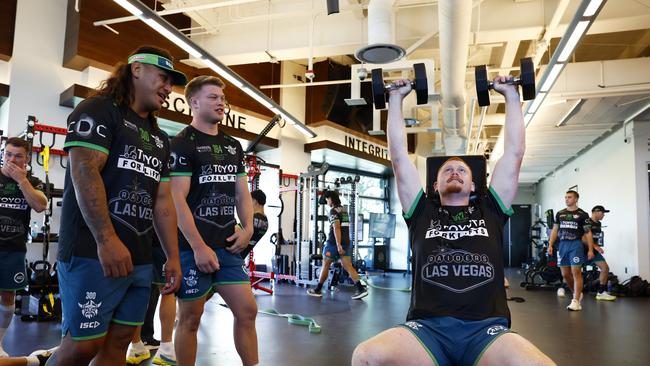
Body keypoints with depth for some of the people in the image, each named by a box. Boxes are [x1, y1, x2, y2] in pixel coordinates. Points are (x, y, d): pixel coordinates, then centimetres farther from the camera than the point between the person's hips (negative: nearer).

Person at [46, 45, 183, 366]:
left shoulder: (160, 138, 21)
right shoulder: (99, 110, -1)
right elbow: (84, 172, -15)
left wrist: (173, 256, 10)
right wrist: (106, 240, -24)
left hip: (140, 259, 7)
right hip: (94, 253, -7)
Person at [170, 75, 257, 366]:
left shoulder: (233, 146, 14)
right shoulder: (182, 144, -6)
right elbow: (177, 200, -14)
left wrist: (247, 228, 1)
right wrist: (198, 247, -18)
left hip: (227, 245, 6)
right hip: (193, 246, -6)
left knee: (247, 310, 6)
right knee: (190, 318, 5)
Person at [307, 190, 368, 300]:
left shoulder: (333, 211, -10)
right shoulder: (344, 210, 16)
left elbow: (336, 228, -20)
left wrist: (338, 245, -25)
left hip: (334, 242, -7)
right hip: (346, 242, 8)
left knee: (325, 265, 5)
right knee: (348, 266, 2)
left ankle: (318, 290, 16)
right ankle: (361, 289, -10)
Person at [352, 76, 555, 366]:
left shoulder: (490, 210, 21)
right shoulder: (422, 212, 19)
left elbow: (514, 153, 22)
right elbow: (398, 156, 19)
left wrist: (511, 95, 27)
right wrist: (396, 98, 24)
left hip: (486, 329, 1)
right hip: (427, 328, -1)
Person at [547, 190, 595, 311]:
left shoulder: (582, 214, 0)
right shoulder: (560, 214, 12)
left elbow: (588, 233, -2)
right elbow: (555, 230, 14)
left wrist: (590, 249, -7)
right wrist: (550, 245, 6)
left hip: (576, 244, -5)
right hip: (563, 244, 5)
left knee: (576, 272, -8)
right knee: (565, 274, 9)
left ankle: (576, 301, -5)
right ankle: (577, 293, 32)